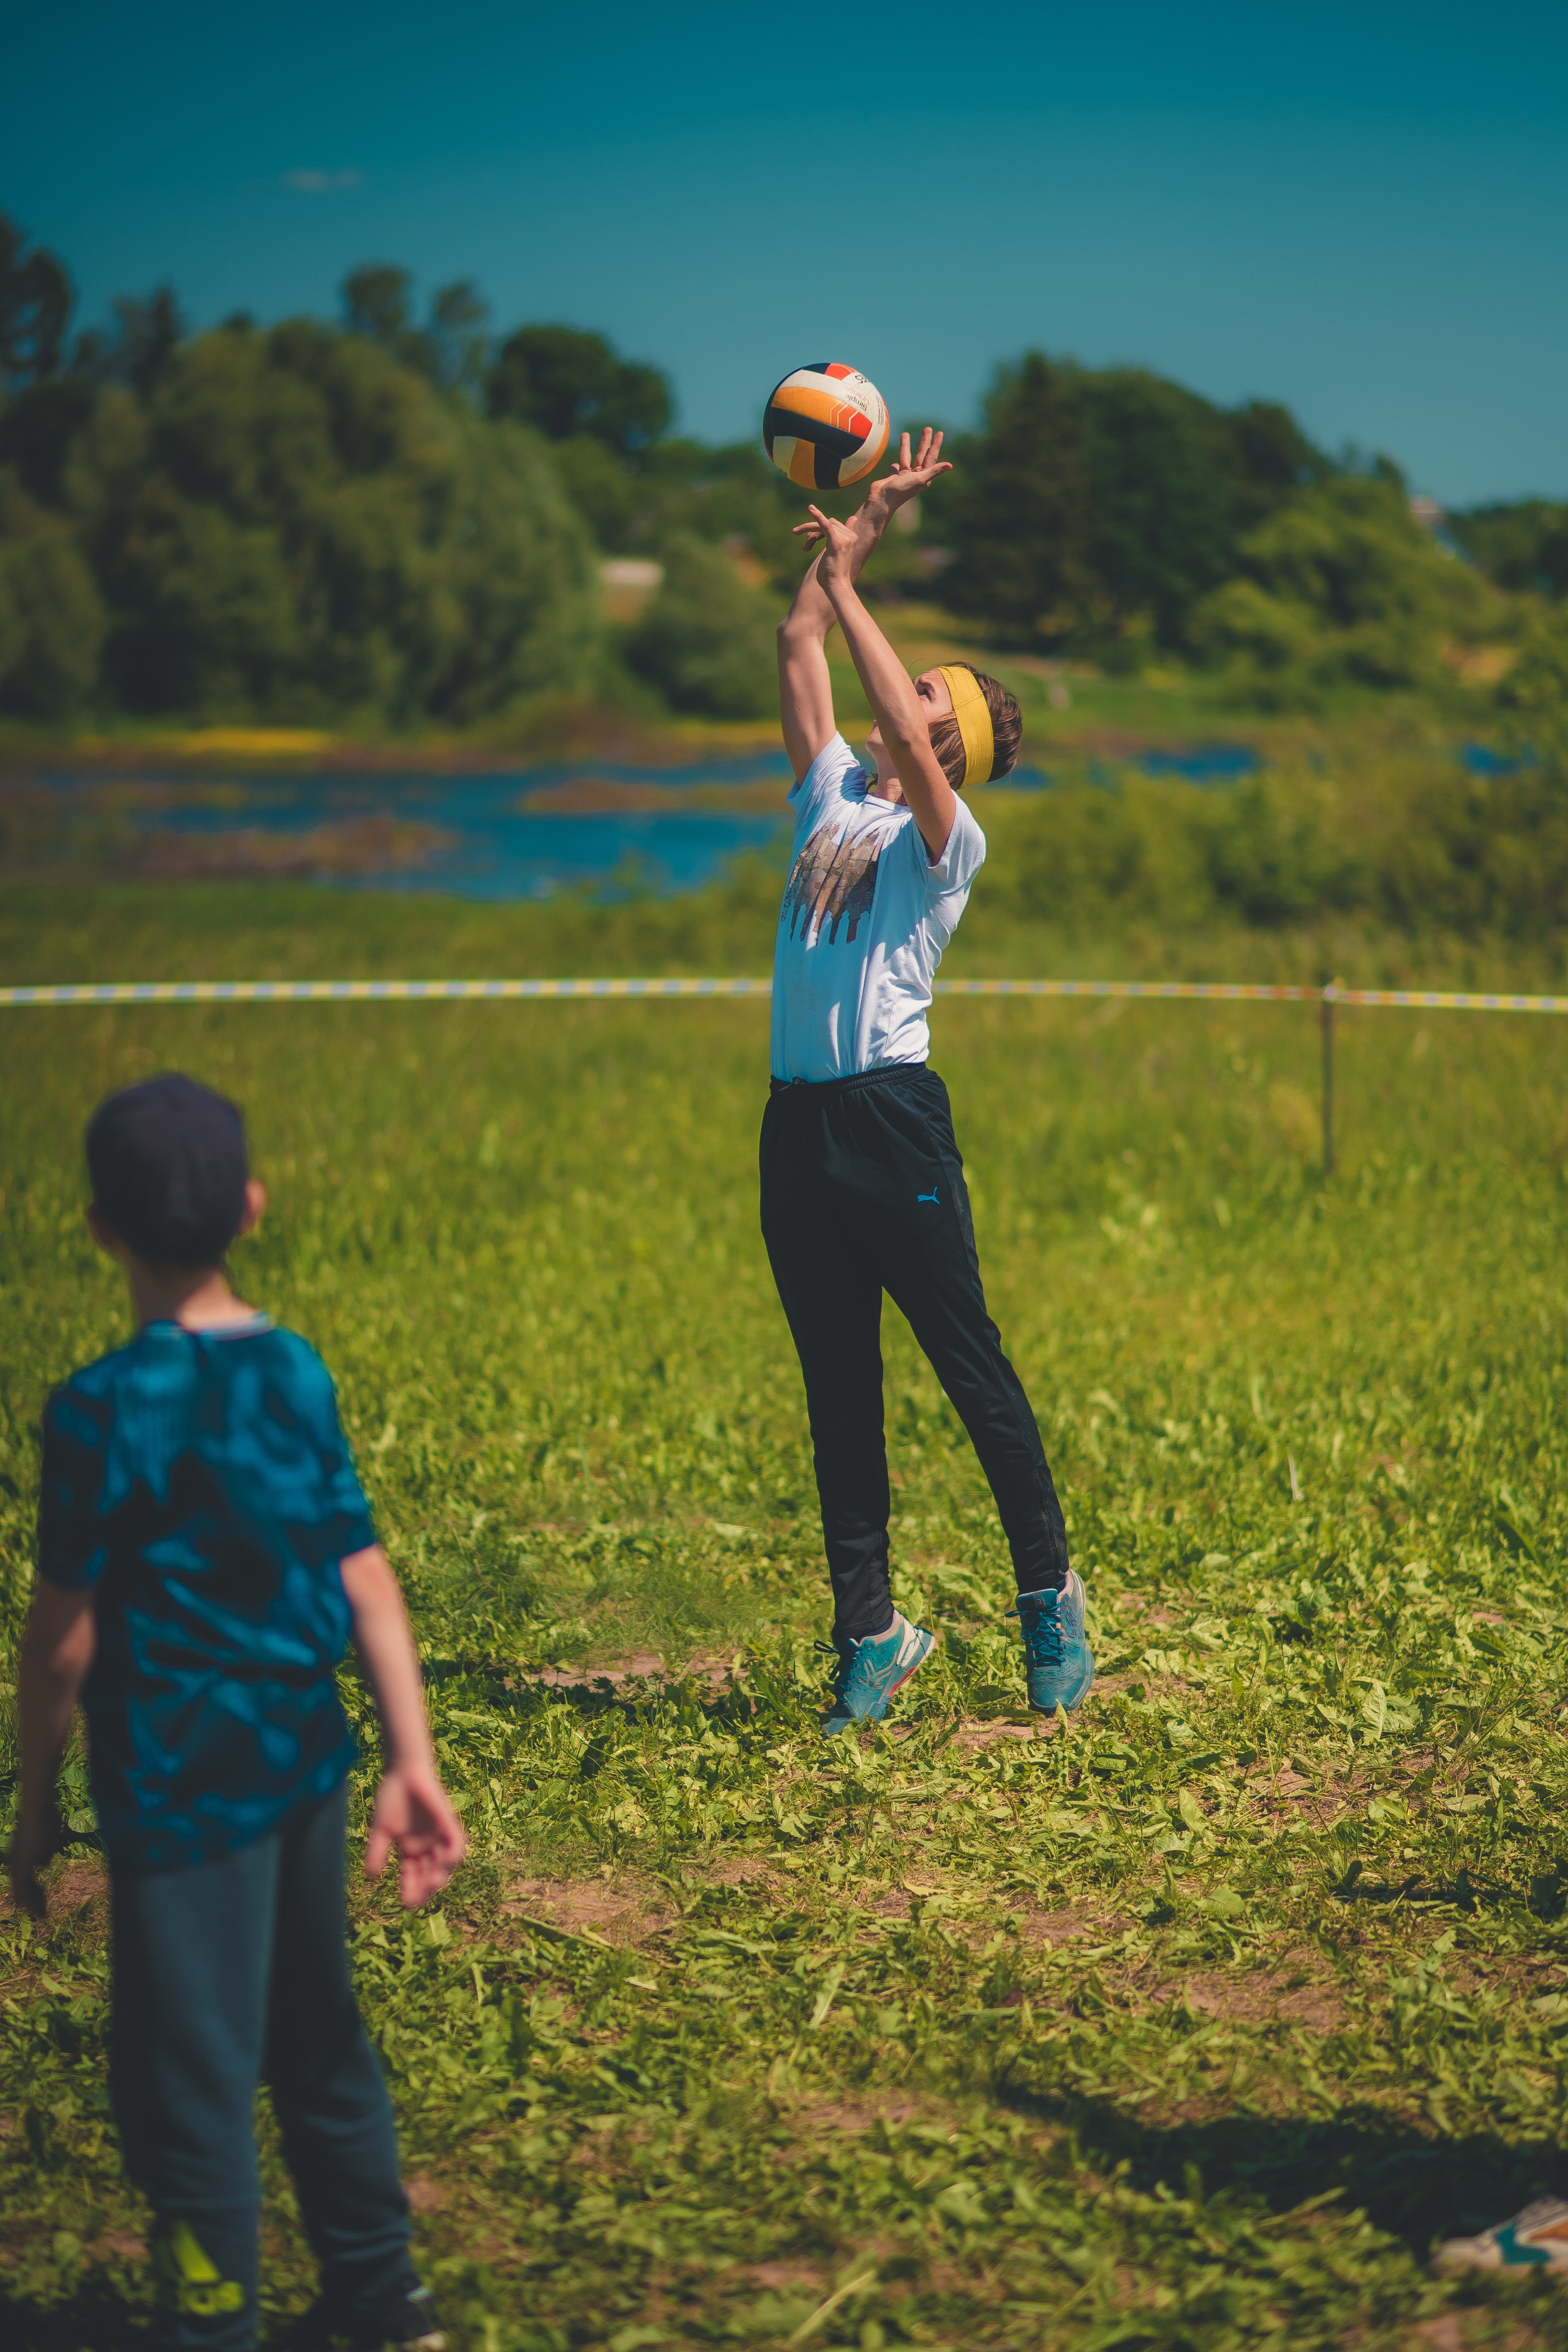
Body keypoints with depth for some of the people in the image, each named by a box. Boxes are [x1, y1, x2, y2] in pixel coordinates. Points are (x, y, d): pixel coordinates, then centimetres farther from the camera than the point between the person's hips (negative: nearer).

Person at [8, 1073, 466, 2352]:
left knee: (187, 2079, 4)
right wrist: (414, 1764, 2)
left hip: (181, 1785, -7)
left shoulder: (104, 1409, -16)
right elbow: (365, 1577, 0)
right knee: (317, 2038, 21)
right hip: (306, 1763, 7)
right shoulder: (297, 1371, 1)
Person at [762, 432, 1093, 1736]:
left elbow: (901, 727, -19)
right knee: (839, 1397, 7)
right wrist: (867, 521, 17)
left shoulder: (948, 838, -1)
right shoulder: (832, 796, 16)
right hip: (799, 1126, 6)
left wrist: (848, 585, -14)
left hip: (895, 1117, -6)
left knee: (975, 1371, -1)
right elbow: (798, 646, 16)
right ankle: (871, 1633, 12)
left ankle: (1051, 1592, 13)